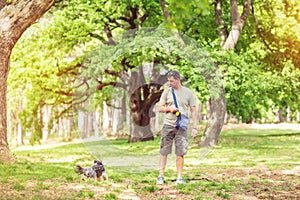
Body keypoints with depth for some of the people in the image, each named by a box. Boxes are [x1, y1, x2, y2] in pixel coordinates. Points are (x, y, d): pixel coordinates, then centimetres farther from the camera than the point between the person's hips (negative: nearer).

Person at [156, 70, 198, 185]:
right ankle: (161, 176, 7)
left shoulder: (188, 93, 5)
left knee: (180, 153, -1)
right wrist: (169, 108, -10)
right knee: (164, 152, 1)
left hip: (182, 127, -1)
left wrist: (195, 128, 0)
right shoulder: (167, 91, 8)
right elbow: (160, 108, 11)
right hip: (168, 125, 1)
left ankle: (179, 177, 5)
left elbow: (193, 111, 6)